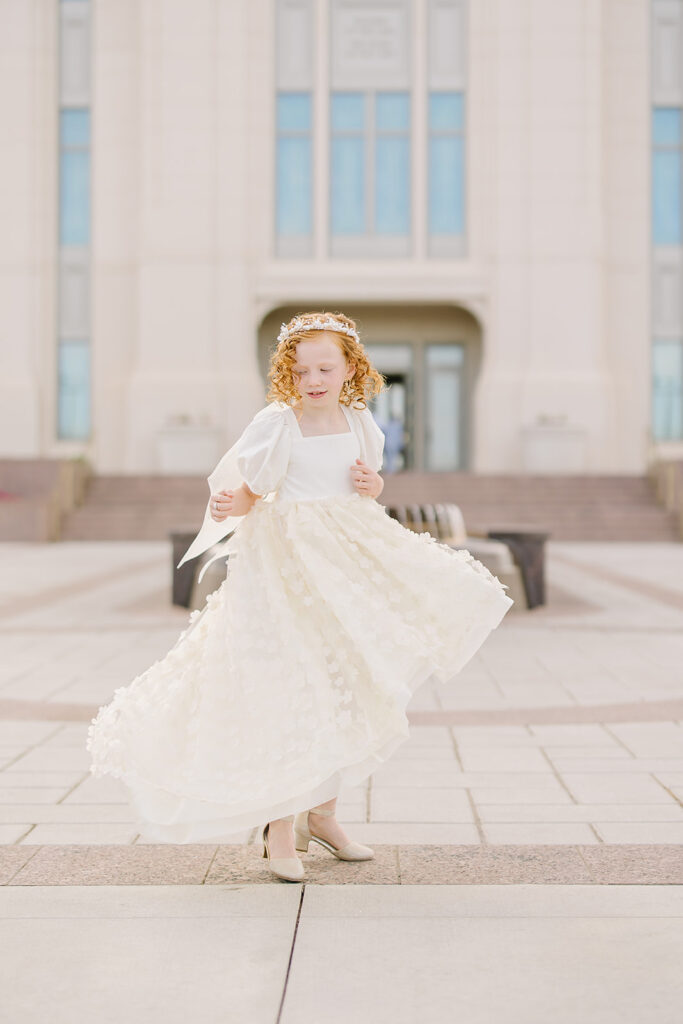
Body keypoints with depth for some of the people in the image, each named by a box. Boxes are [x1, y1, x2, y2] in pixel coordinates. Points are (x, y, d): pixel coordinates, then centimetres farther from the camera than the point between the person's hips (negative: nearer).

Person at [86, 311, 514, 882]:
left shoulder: (359, 423, 6)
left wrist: (371, 486, -3)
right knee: (290, 690, -3)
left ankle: (321, 813, 28)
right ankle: (280, 826, 12)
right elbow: (249, 491, -9)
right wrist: (229, 507, -29)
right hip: (288, 562, -6)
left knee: (344, 689, 11)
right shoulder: (278, 423, -9)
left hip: (347, 559, 6)